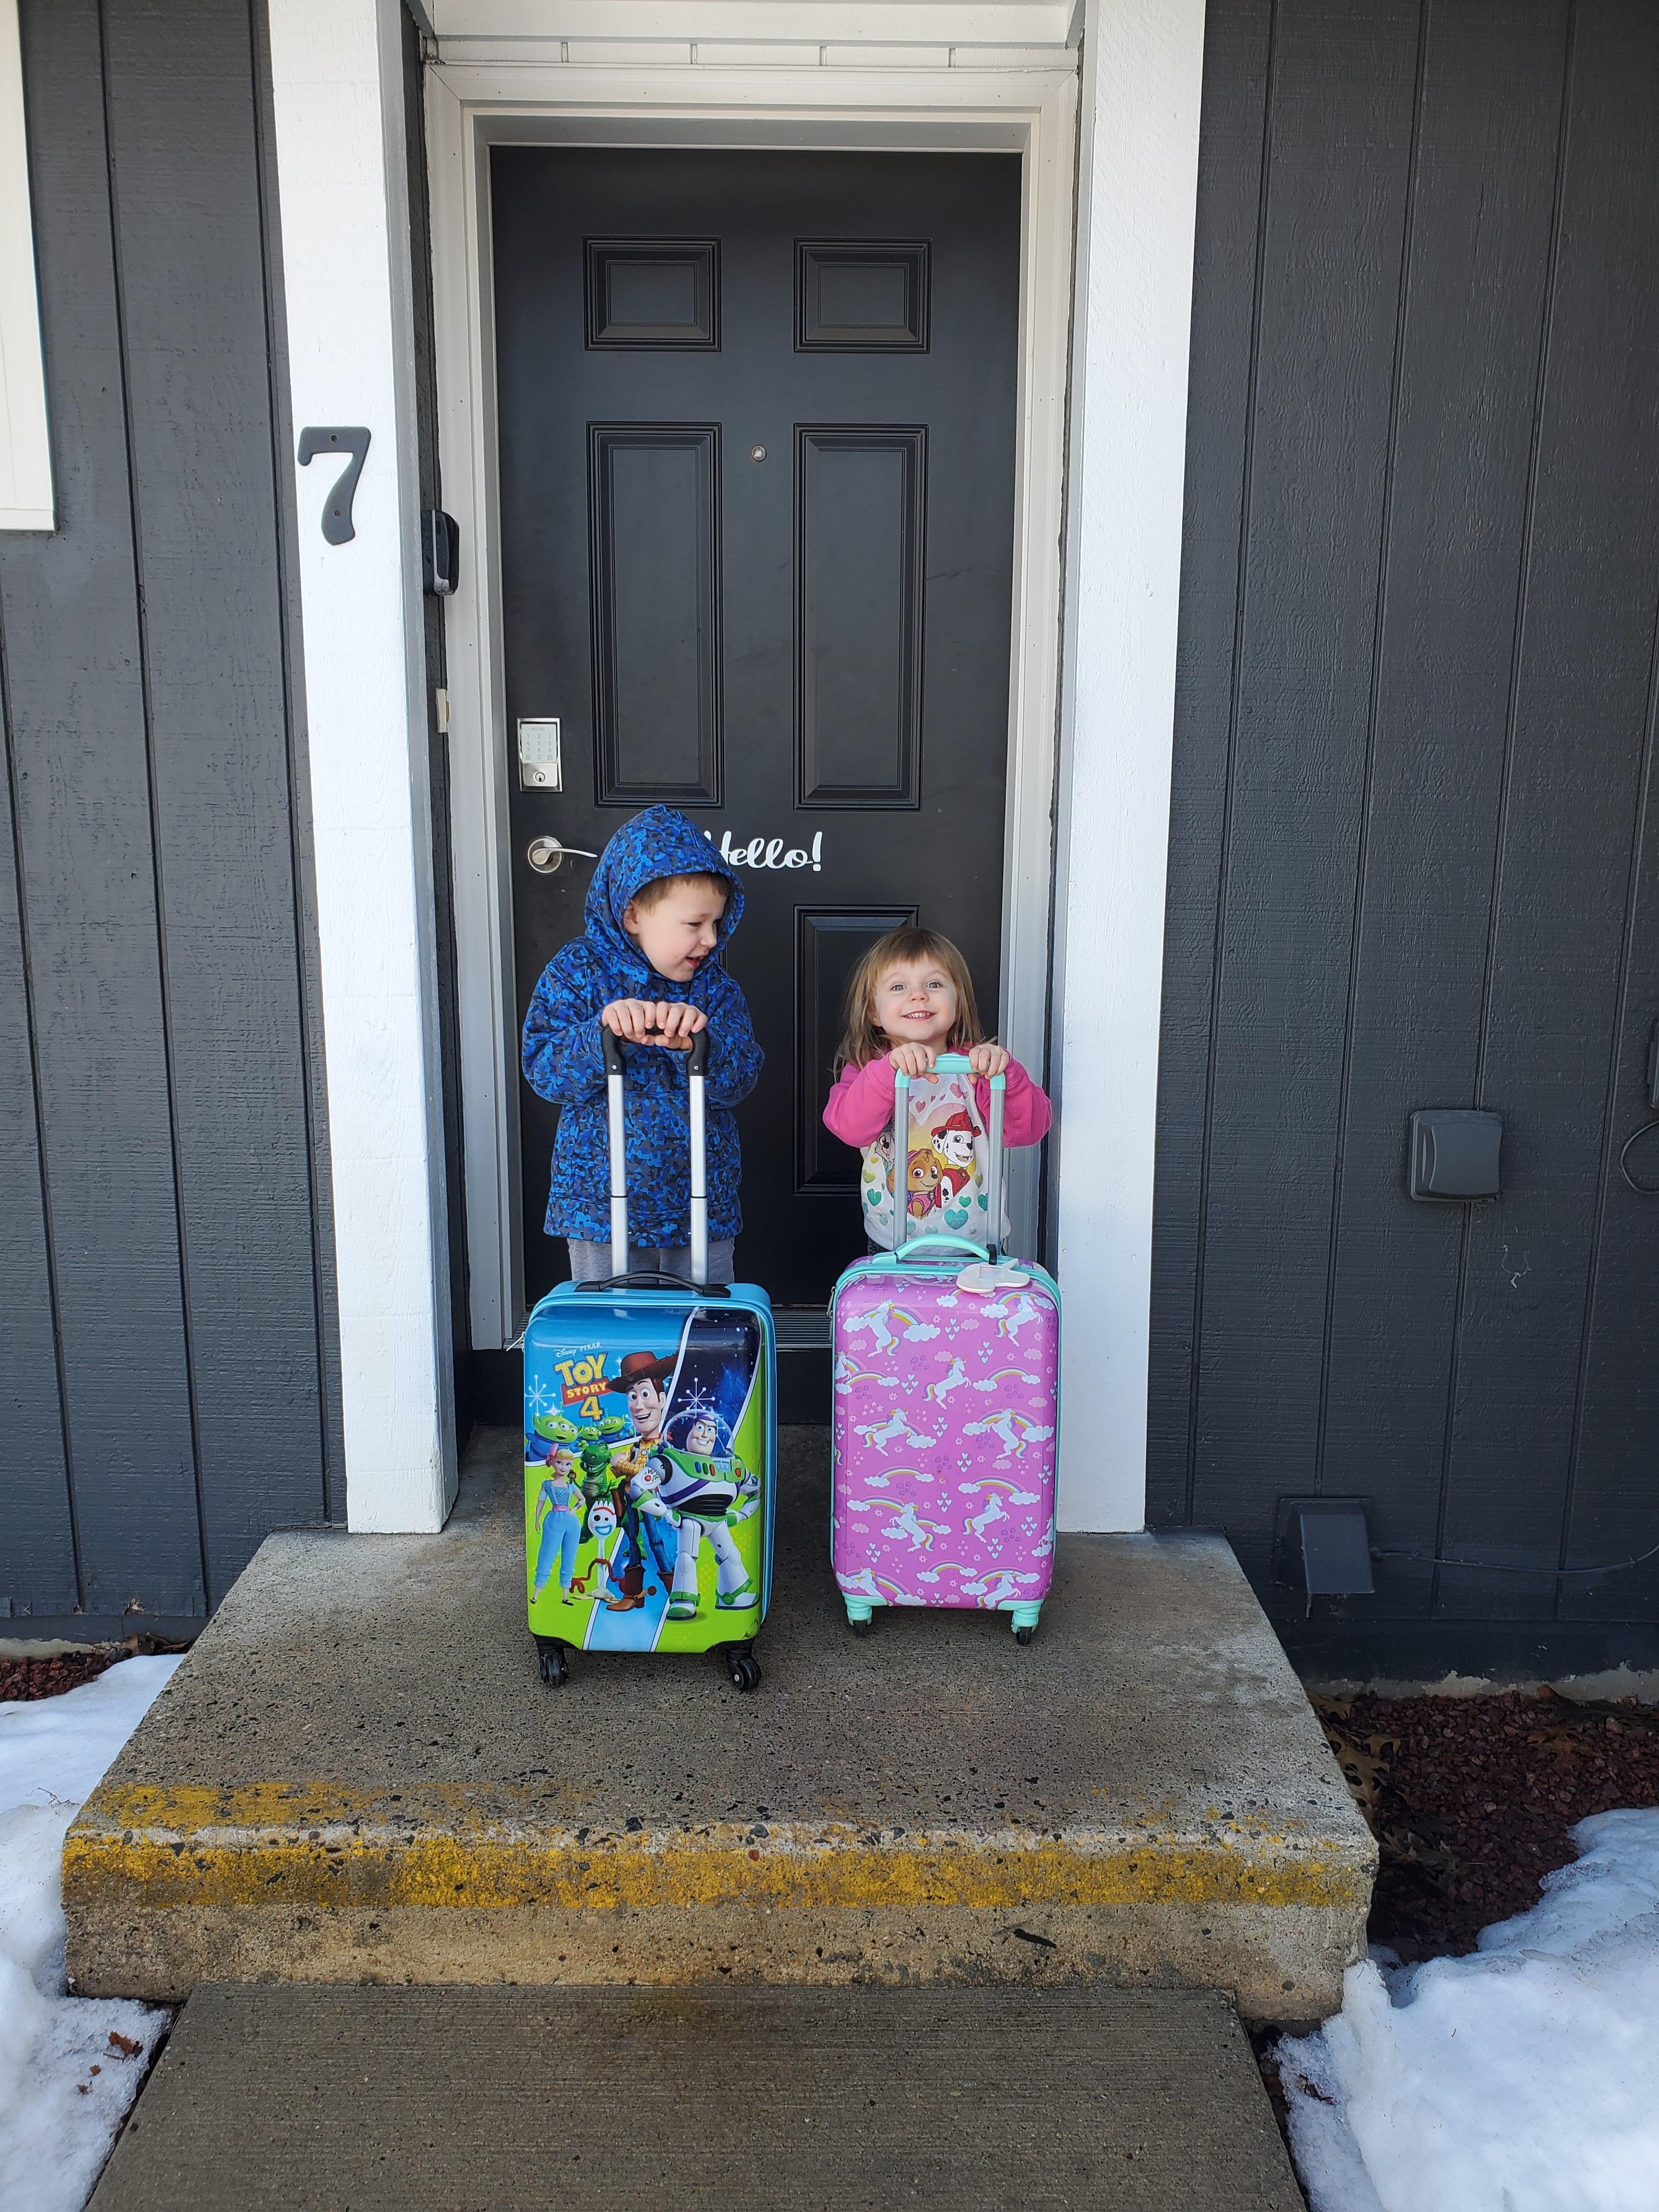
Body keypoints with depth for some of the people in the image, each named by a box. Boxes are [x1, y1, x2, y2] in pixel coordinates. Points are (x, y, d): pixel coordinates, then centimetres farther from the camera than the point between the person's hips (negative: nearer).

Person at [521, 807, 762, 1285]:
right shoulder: (577, 971, -4)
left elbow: (738, 1080, -8)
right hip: (602, 1205, -2)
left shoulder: (715, 986, 3)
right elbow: (543, 1071, -12)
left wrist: (696, 1042, -27)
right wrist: (605, 1031, -28)